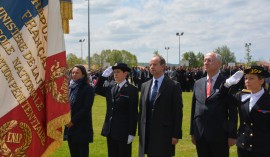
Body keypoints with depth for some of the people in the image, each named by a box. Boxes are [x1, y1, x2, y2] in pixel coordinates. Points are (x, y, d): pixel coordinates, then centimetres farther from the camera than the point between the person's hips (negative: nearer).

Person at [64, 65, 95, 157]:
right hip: (70, 126, 6)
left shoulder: (88, 89, -7)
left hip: (82, 127, -6)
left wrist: (73, 121, -16)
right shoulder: (70, 87, 11)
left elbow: (86, 108, -14)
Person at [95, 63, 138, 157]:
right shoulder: (111, 88, 9)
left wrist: (131, 133, -14)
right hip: (110, 131, 6)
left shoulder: (132, 90, -9)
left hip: (123, 131, -6)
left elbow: (133, 113, -11)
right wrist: (104, 76, 4)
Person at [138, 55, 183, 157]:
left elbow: (178, 112, -7)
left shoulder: (174, 86, -5)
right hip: (147, 133, 5)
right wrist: (140, 131, 9)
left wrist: (176, 134, -10)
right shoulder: (145, 86, 11)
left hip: (164, 134, -4)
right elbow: (141, 110, 13)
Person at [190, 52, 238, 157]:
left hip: (219, 135, -4)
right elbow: (194, 109, 13)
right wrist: (192, 132, 11)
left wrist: (232, 135, -9)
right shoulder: (198, 84, 11)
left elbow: (233, 112, -6)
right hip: (200, 135, 5)